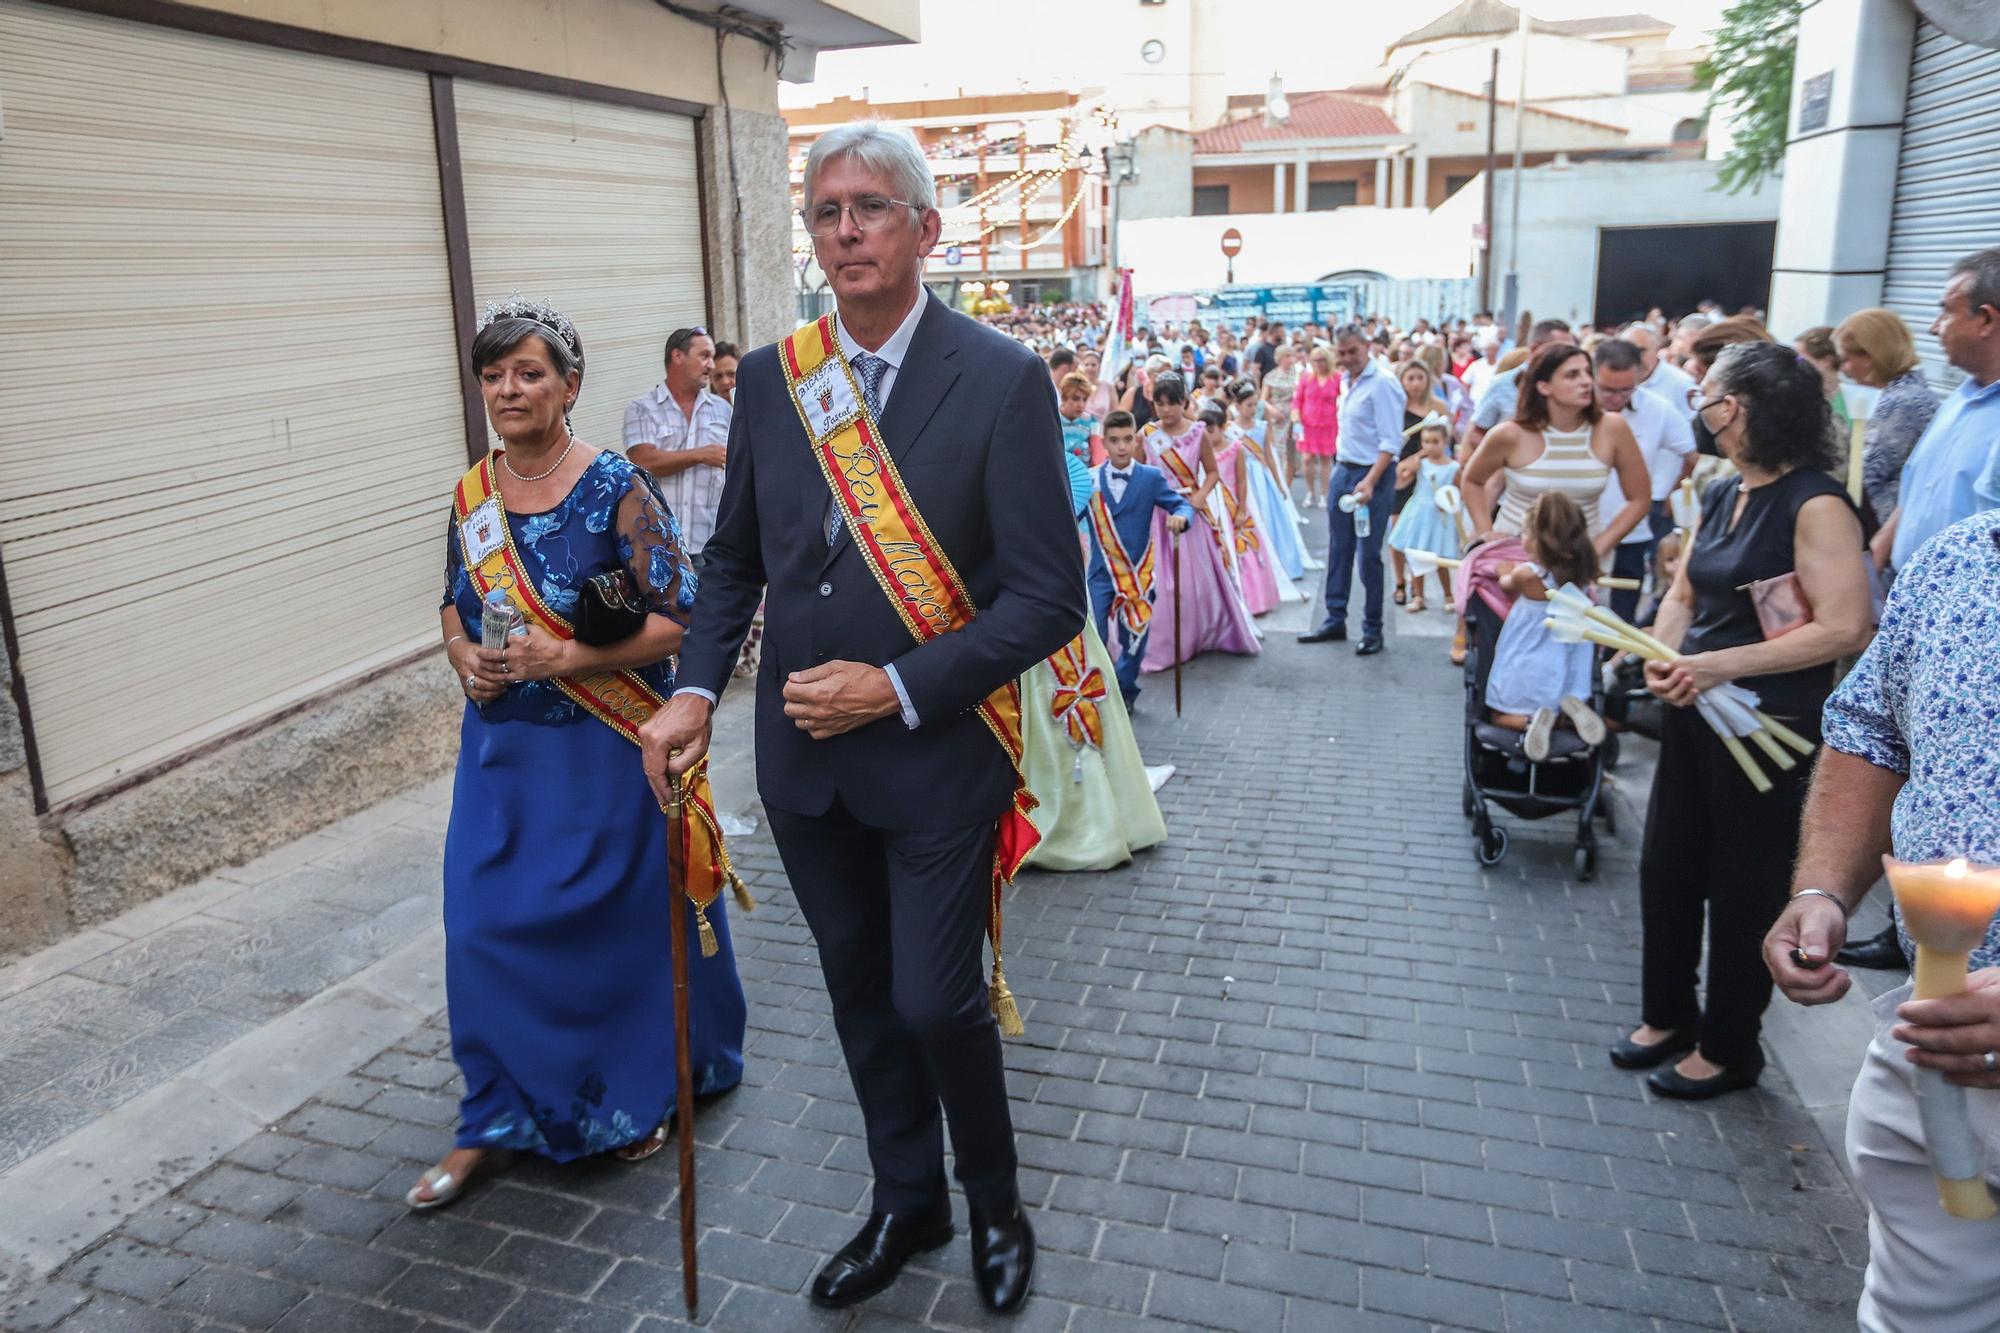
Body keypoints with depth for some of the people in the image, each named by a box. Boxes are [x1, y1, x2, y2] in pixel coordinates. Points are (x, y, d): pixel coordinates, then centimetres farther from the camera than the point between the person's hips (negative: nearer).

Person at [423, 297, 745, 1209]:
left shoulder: (616, 489, -13)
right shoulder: (473, 493, 4)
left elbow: (679, 619, -15)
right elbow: (454, 603, 17)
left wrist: (566, 659, -22)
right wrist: (462, 653, -5)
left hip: (606, 752, -5)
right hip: (501, 748, 5)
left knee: (621, 920, 9)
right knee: (485, 928, 6)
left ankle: (641, 1096, 33)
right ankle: (496, 1119, 26)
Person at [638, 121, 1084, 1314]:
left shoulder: (1002, 380, -13)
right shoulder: (769, 376, 2)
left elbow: (1049, 598, -14)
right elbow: (737, 559, 10)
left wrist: (898, 689, -20)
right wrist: (698, 689, -4)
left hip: (937, 758, -4)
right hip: (803, 759, 5)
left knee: (936, 1002, 3)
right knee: (862, 996, 18)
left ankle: (996, 1206, 35)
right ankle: (907, 1203, 42)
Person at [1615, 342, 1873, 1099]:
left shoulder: (1814, 503, -17)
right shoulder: (1723, 494, 8)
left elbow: (1845, 628, -24)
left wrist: (1722, 665, -25)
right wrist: (1663, 656, -8)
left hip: (1767, 726, -8)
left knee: (1744, 888, 7)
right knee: (1666, 866, 16)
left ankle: (1727, 1049, 25)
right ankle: (1667, 1015, 35)